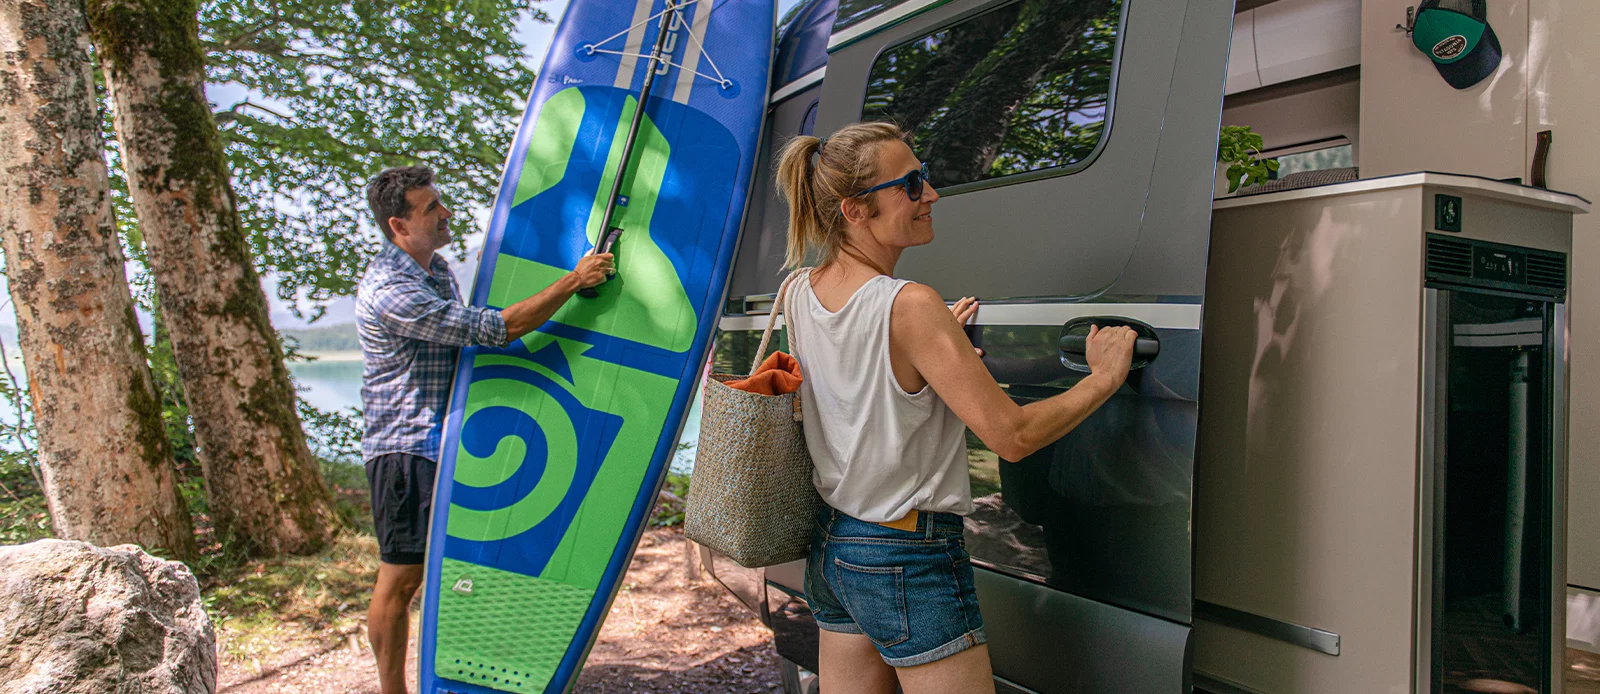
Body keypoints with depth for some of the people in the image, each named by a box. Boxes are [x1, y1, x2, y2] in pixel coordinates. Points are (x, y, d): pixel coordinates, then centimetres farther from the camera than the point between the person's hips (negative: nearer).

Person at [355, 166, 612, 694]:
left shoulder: (437, 269, 11)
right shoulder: (389, 290, -22)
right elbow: (497, 329, -28)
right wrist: (574, 281, -25)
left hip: (449, 443, 9)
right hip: (407, 450, -9)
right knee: (402, 578, 2)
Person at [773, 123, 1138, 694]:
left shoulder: (799, 293, 0)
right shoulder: (910, 305, -23)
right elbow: (1012, 437, -20)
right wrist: (1103, 378, -6)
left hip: (831, 543, 8)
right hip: (909, 561, -8)